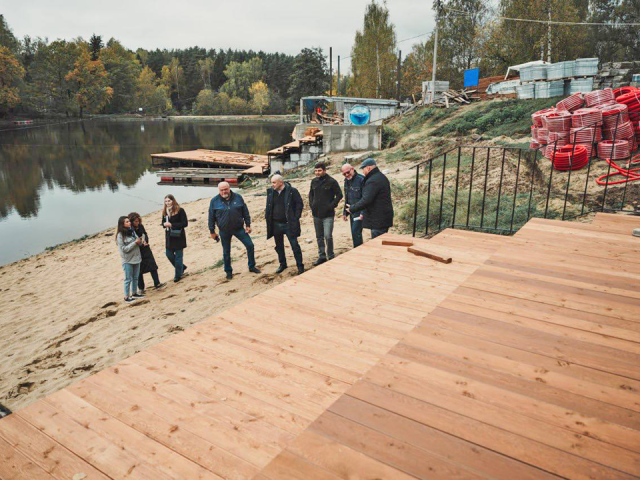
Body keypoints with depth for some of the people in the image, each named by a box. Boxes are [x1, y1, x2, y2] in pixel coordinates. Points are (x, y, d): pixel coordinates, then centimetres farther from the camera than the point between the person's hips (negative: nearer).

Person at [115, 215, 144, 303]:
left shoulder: (132, 231, 5)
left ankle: (134, 293, 28)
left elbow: (138, 242, 10)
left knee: (135, 278, 15)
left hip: (136, 258, 6)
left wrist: (140, 241, -13)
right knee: (128, 279, 1)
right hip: (128, 260, -6)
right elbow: (124, 248, -16)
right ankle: (126, 297, 10)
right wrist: (135, 243, -20)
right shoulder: (120, 235, -13)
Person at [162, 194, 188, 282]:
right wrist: (164, 224, -9)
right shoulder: (165, 211, 7)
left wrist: (172, 225, -21)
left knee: (178, 256, 2)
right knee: (169, 254, 11)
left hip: (178, 237, -6)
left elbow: (185, 223, -15)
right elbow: (163, 222, 16)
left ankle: (178, 275, 16)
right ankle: (182, 267, 33)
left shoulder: (180, 210, -12)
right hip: (169, 236, 6)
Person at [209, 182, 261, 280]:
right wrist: (212, 231, 2)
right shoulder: (214, 201, -5)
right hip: (224, 231, -1)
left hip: (239, 228, 1)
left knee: (250, 245, -3)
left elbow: (245, 212, 4)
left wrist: (248, 225, 2)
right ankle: (228, 271, 26)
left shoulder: (238, 198, -2)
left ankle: (252, 267, 16)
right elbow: (211, 218, 1)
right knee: (226, 252, 8)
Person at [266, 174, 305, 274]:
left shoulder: (292, 191, -10)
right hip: (276, 224, 5)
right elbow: (268, 206, 15)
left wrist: (296, 217, -10)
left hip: (289, 224, -5)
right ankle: (282, 264, 31)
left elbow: (299, 203, -6)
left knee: (294, 245, -2)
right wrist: (267, 216, 5)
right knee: (279, 246, 15)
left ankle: (300, 265, 10)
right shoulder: (270, 192, 4)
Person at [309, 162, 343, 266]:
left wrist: (331, 206, -12)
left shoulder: (331, 181, -9)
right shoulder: (314, 181, 7)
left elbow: (339, 195, -6)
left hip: (328, 215, -6)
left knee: (328, 236, -12)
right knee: (319, 237, 12)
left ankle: (330, 256, 4)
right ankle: (322, 256, 24)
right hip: (316, 214, 6)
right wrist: (311, 204, 7)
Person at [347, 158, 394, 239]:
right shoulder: (382, 177, 15)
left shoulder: (372, 181, -19)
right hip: (384, 217, 10)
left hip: (378, 220, -10)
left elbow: (366, 200, -24)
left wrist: (352, 209, -12)